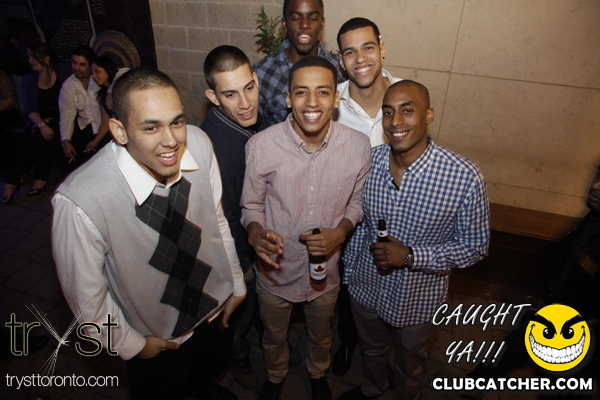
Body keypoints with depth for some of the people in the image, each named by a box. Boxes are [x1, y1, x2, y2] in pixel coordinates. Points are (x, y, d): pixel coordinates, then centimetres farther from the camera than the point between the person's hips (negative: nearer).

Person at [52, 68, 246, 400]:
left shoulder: (198, 144, -23)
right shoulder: (79, 202, -37)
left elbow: (216, 218, -7)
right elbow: (86, 296, -20)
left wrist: (236, 283, 4)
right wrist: (130, 345, -5)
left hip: (215, 307, 5)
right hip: (156, 340, -4)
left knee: (214, 363, 34)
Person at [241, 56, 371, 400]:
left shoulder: (359, 146, -18)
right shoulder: (261, 145, -23)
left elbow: (357, 200, -1)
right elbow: (252, 206, -8)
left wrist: (340, 233, -20)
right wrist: (256, 233, -30)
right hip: (276, 270, -1)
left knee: (321, 335, 30)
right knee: (274, 336, 28)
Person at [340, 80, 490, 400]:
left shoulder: (465, 178, -27)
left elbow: (475, 247, -15)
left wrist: (410, 256, -28)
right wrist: (349, 271, 8)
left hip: (417, 300, -3)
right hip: (365, 288, 3)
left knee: (409, 362, 28)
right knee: (371, 349, 32)